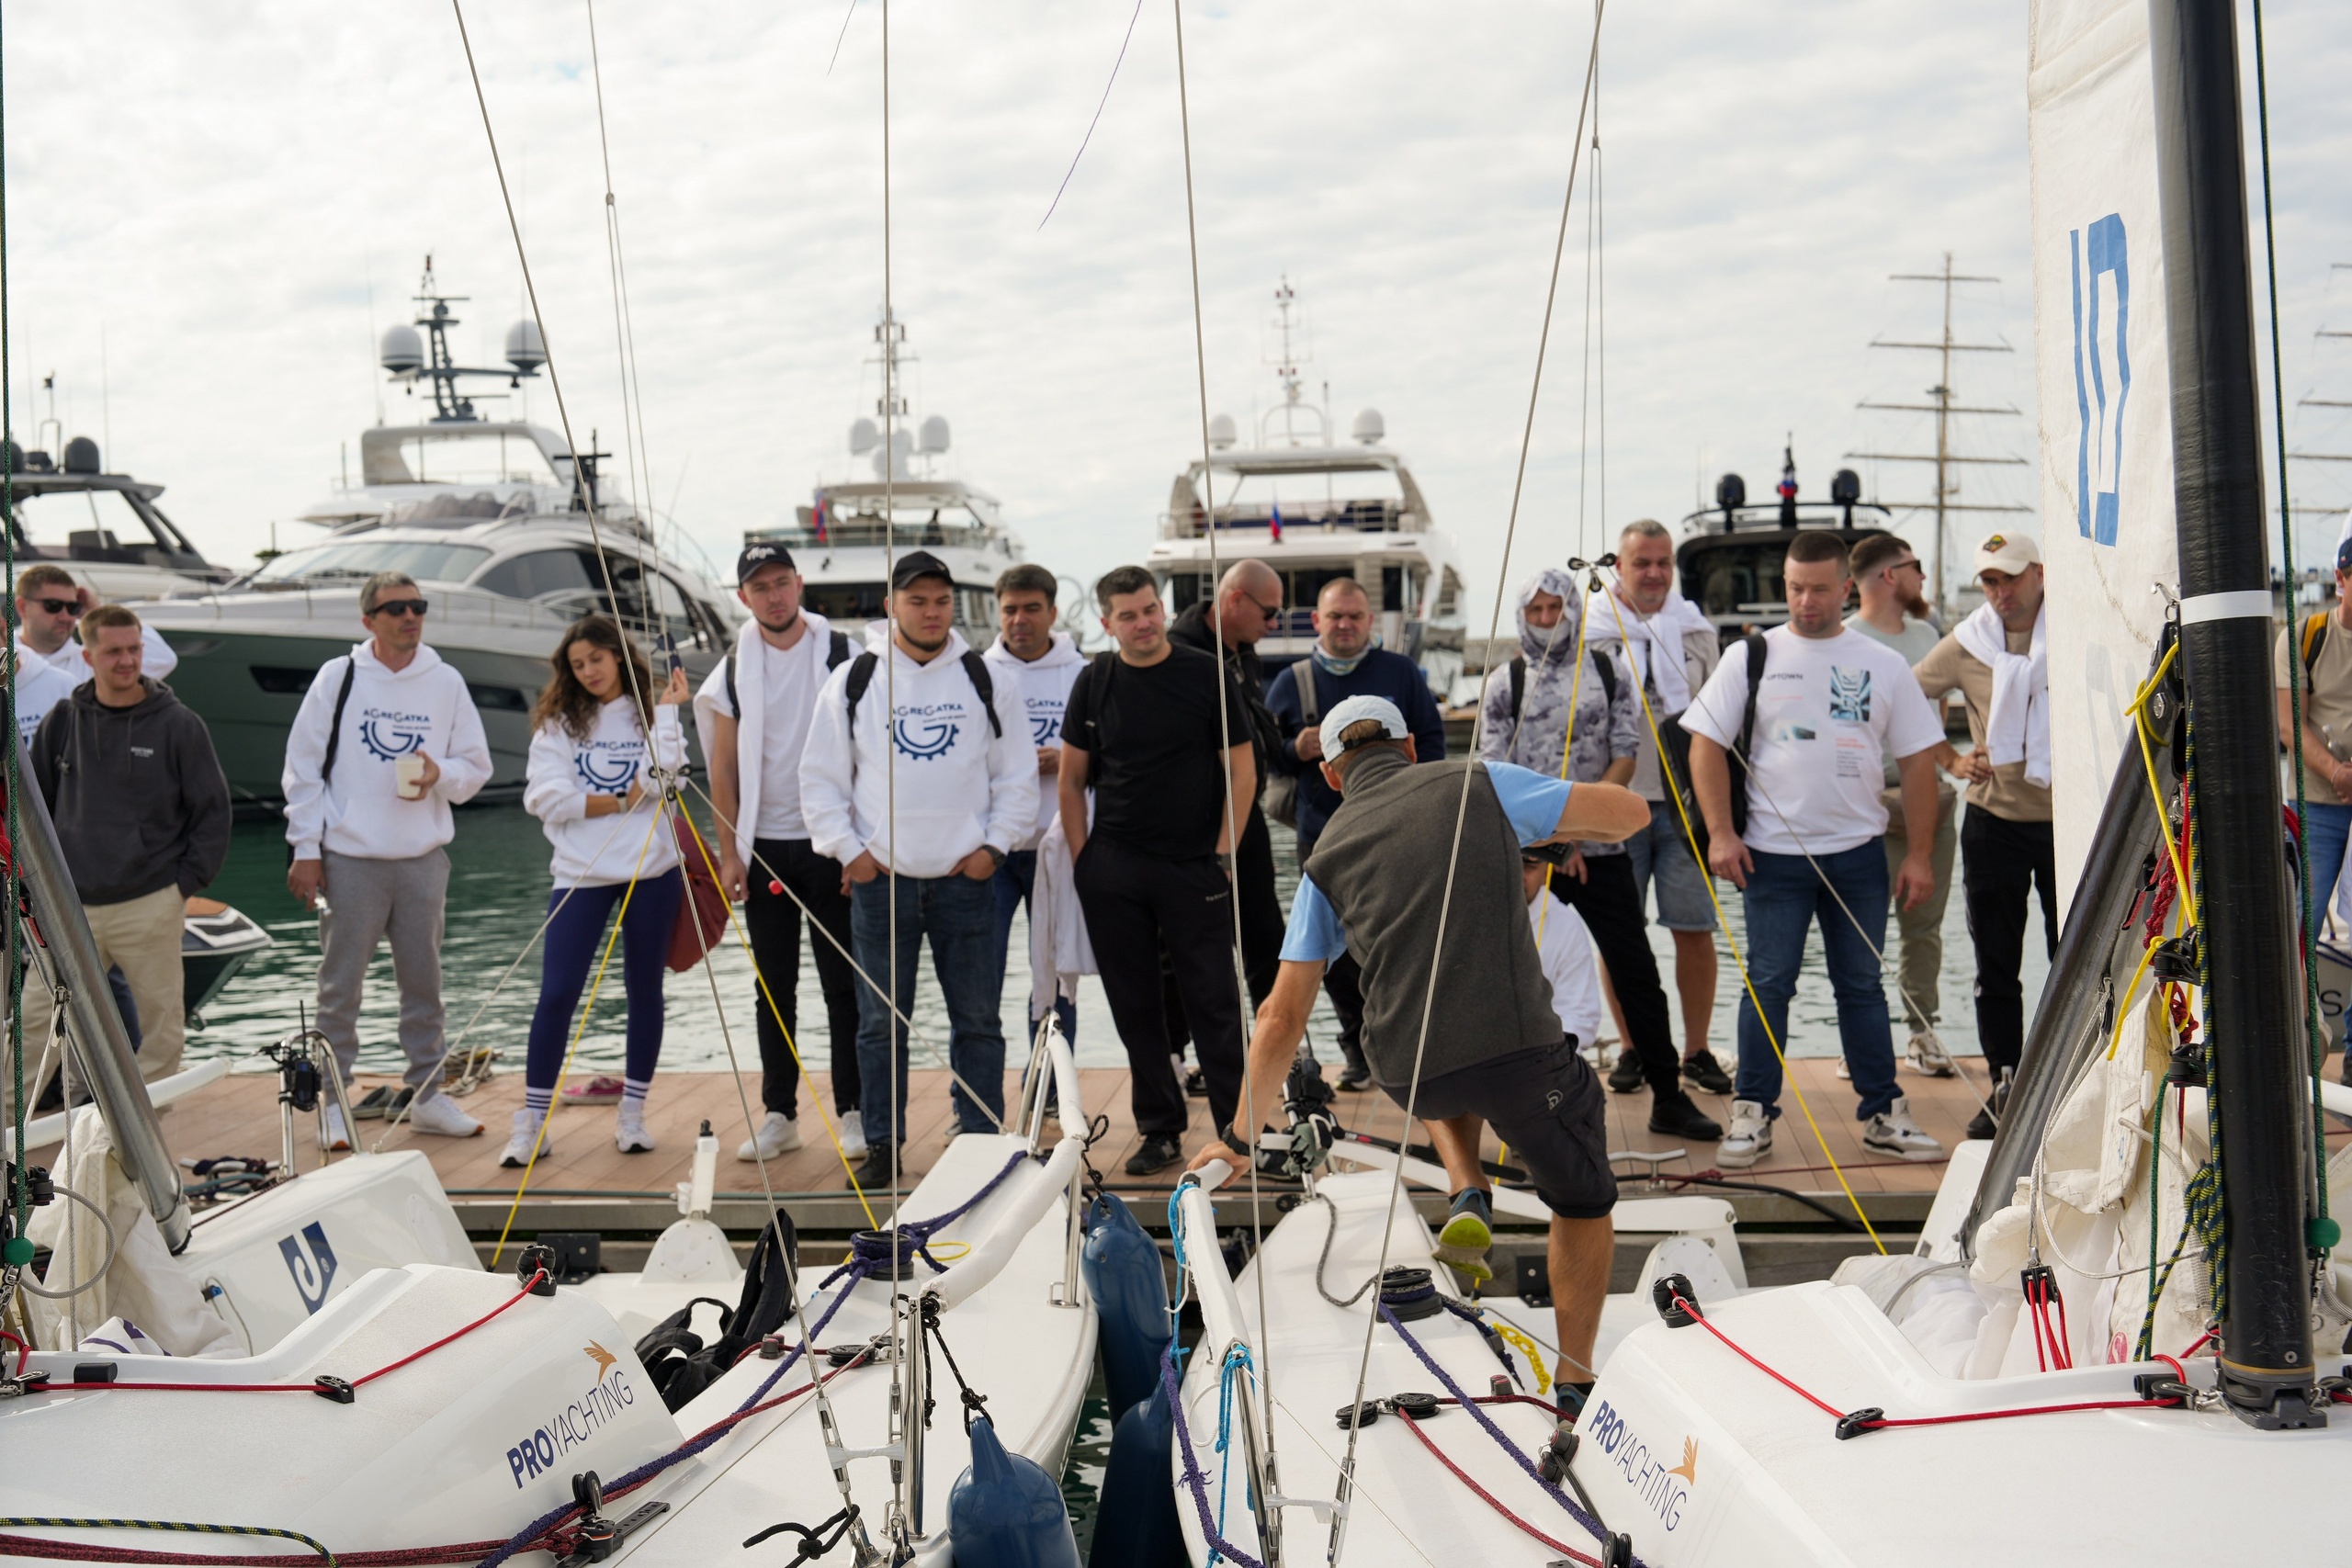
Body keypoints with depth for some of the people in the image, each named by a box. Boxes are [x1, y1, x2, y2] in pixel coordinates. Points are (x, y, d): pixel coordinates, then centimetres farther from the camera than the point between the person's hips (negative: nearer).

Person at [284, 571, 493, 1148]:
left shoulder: (447, 683, 6)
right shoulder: (338, 677, 0)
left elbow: (476, 766, 11)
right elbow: (303, 767, 2)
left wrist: (441, 775, -12)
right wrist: (306, 848, -3)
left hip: (423, 860, 2)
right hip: (349, 858, -2)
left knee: (423, 981, 9)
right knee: (340, 984, 3)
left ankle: (427, 1094, 21)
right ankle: (333, 1098, 14)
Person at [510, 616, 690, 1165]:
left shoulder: (652, 714, 7)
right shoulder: (557, 721, 6)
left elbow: (660, 780, -11)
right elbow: (545, 797, -7)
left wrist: (666, 709, -8)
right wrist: (620, 802, -7)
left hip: (650, 871, 1)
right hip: (580, 873, -1)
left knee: (644, 990, 7)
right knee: (557, 993, -5)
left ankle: (632, 1113, 18)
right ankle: (532, 1120, 4)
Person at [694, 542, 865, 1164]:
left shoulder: (841, 656, -1)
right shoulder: (734, 669, 6)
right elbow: (724, 768, 9)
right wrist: (729, 852, 3)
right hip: (764, 847, 3)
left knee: (842, 983, 2)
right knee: (773, 987, 9)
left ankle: (852, 1112, 10)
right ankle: (778, 1114, 17)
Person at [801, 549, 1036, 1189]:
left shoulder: (986, 681, 6)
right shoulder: (853, 681, 4)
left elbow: (1019, 775, 9)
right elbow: (821, 777, 7)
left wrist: (994, 846, -1)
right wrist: (848, 850, -2)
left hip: (966, 878, 1)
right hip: (880, 878, 0)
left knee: (978, 1019, 5)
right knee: (881, 1022, 5)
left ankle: (982, 1141, 15)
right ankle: (884, 1145, 15)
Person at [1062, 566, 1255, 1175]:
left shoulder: (1206, 675, 0)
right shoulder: (1094, 682, 6)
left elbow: (1241, 771, 1)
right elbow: (1072, 780, 10)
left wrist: (1223, 854, -5)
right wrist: (1082, 861, 3)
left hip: (1194, 869, -2)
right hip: (1113, 873, 3)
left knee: (1214, 1000, -1)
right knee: (1136, 1005, 7)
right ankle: (1160, 1130, 18)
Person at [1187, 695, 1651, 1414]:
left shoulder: (1327, 857, 12)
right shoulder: (1479, 784, 6)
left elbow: (1282, 1018, 13)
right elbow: (1632, 812, 9)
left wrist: (1240, 1138, 22)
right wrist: (1547, 829, 28)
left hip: (1408, 1076, 2)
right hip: (1520, 1054, -2)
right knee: (1583, 1201, 25)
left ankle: (1467, 1192, 20)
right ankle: (1574, 1381, 26)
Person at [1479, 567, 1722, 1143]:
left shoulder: (1610, 673, 5)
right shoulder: (1504, 684, 3)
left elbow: (1625, 758, 1)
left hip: (1600, 850, 0)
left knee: (1636, 970, -1)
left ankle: (1669, 1097, 7)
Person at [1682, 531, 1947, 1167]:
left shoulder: (1883, 665, 6)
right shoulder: (1750, 656, 2)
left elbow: (1918, 760, 7)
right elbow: (1707, 745, 0)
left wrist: (1918, 855, 2)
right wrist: (1720, 833, -9)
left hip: (1859, 854, 2)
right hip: (1772, 853, -2)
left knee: (1862, 987, 10)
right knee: (1768, 986, 0)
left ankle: (1883, 1115, 18)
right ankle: (1752, 1115, 9)